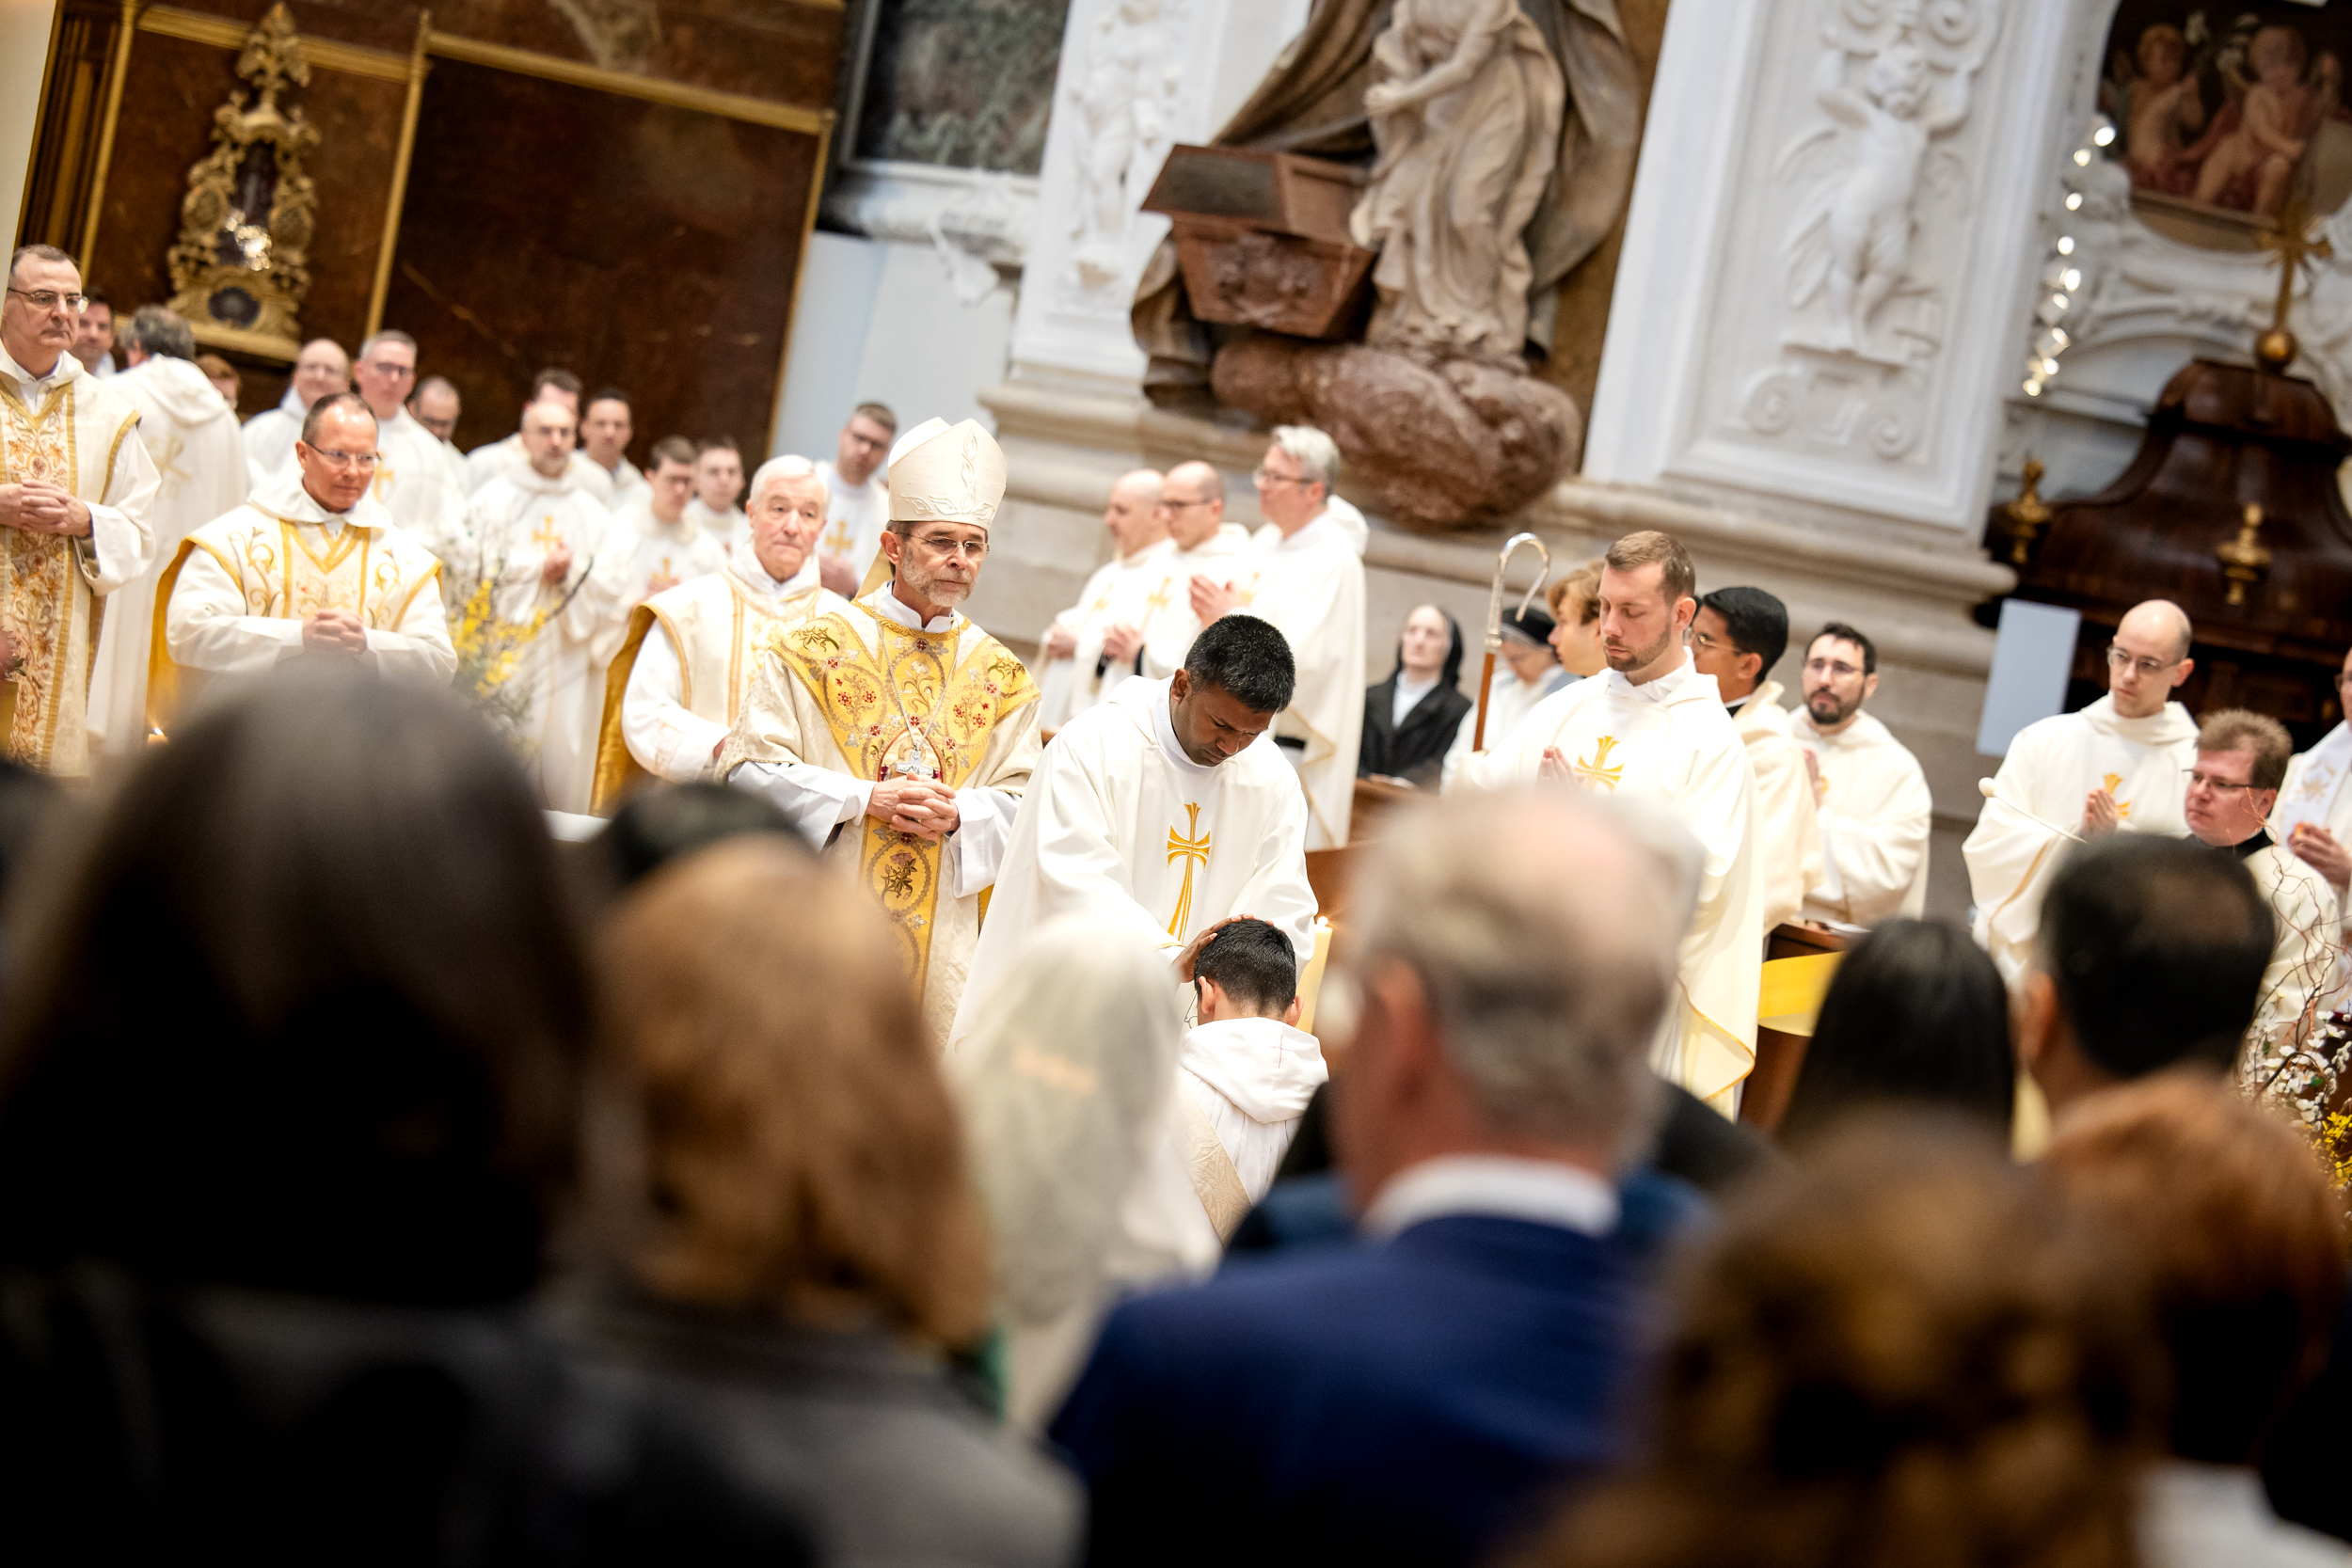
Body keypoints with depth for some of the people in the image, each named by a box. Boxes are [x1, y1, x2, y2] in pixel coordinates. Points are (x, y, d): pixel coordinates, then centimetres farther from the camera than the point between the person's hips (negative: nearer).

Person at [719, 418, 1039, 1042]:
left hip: (938, 937, 3)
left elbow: (1020, 800, 7)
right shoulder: (816, 650, 0)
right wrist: (866, 798, -14)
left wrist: (958, 817, -14)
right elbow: (747, 768, -6)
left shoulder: (1000, 678, 9)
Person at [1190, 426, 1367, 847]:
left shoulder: (1334, 560, -14)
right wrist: (1214, 616, 1)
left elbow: (1300, 658, -23)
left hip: (1290, 746, -8)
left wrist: (1232, 617, -17)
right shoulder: (1268, 541, 13)